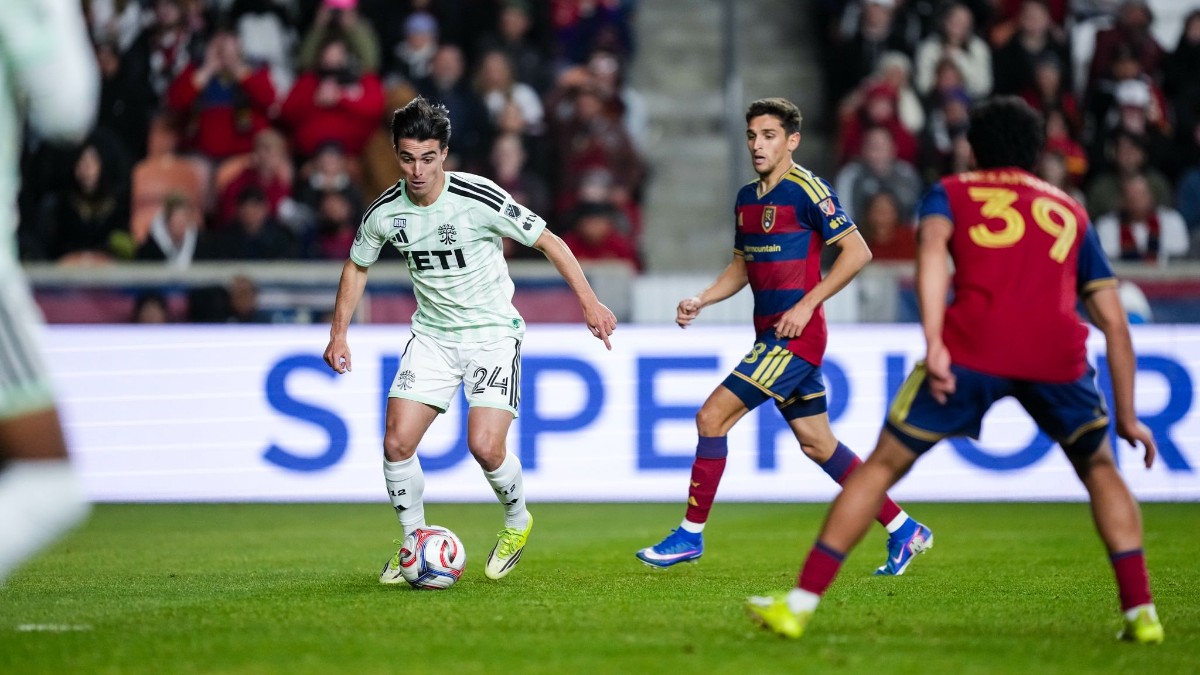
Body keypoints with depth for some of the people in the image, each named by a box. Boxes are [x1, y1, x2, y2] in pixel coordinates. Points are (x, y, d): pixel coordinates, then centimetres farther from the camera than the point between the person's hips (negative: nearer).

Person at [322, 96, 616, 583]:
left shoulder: (480, 199, -19)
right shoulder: (384, 213, -7)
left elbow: (548, 241, -10)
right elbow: (357, 266, 13)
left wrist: (588, 300, -14)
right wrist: (339, 334, 9)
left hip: (492, 332, -4)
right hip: (432, 335, 4)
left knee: (485, 446, -17)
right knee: (397, 442, -9)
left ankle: (517, 521, 14)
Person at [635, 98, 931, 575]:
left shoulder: (805, 190, -12)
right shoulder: (747, 198, 14)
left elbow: (857, 251, -13)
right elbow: (741, 266, 25)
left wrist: (806, 305, -17)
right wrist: (701, 300, 7)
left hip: (795, 335, -9)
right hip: (771, 335, 9)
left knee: (712, 416, -11)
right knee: (816, 444, 12)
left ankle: (691, 534, -3)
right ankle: (903, 531, 20)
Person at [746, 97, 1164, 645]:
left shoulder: (952, 193, 23)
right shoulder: (1071, 213, 31)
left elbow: (933, 245, -2)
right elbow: (1115, 322, 27)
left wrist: (934, 346, -12)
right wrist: (1126, 416, 32)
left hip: (974, 347, -2)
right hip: (1057, 352, 2)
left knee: (884, 464, 11)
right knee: (1099, 469, 27)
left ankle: (799, 604, 7)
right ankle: (1140, 611, 15)